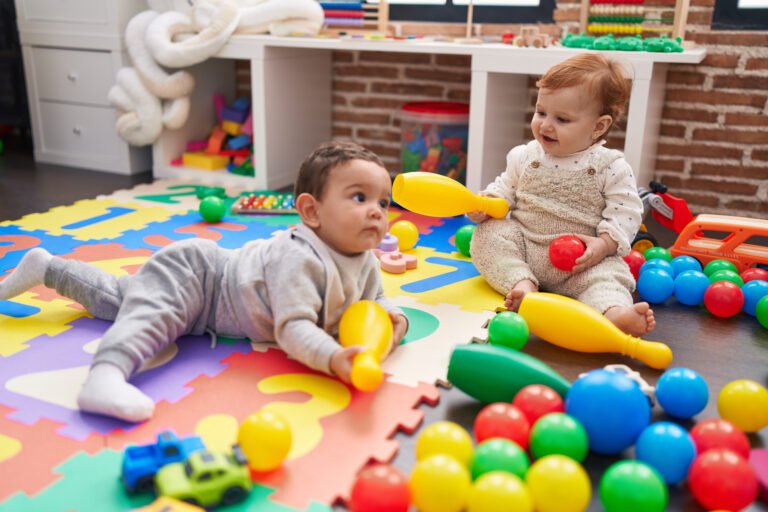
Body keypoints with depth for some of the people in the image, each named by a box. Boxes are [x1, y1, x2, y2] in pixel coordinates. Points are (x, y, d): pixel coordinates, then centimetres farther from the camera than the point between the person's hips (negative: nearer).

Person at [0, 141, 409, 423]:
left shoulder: (365, 265, -11)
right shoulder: (299, 258, -38)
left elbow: (375, 301, 3)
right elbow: (292, 327, -44)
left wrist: (392, 318, -19)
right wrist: (333, 359, -60)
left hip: (209, 271, 7)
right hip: (189, 272, -7)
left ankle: (48, 268, 43)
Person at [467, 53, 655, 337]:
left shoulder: (611, 167, -6)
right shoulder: (525, 156, 4)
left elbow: (625, 213, -6)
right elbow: (505, 189, 12)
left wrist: (604, 244, -23)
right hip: (522, 247, 3)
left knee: (607, 273, -29)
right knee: (488, 235, -18)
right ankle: (520, 283, -30)